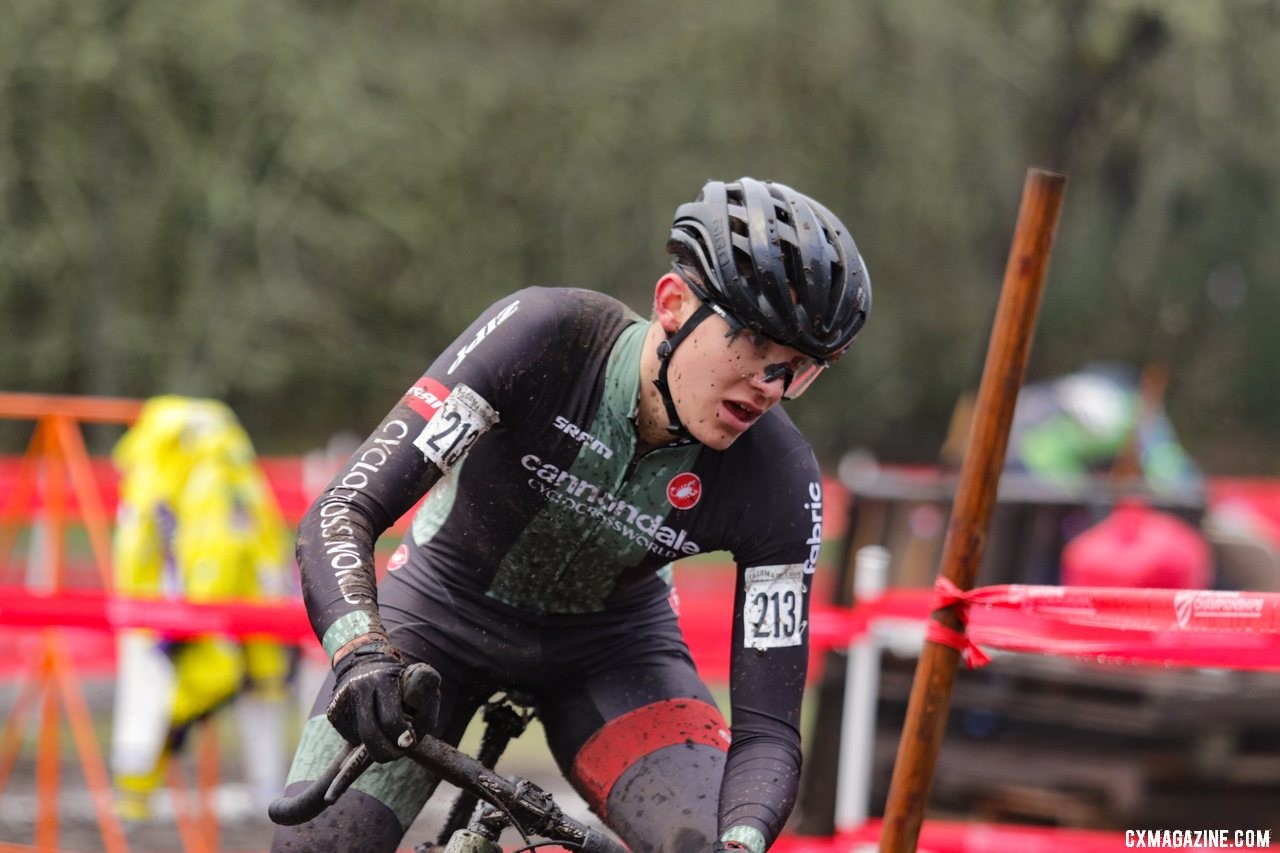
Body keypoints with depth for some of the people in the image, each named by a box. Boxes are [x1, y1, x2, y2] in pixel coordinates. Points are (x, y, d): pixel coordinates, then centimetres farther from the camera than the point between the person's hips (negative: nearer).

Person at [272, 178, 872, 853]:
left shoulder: (777, 481, -25)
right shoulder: (543, 336, -31)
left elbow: (767, 726, -23)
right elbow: (340, 515, -34)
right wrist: (362, 653, -54)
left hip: (611, 647, 1)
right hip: (442, 613, -1)